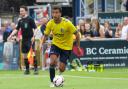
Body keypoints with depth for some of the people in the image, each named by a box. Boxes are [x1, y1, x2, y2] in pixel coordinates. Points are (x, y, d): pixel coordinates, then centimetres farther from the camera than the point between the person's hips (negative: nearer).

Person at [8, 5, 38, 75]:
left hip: (30, 39, -6)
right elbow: (16, 29, 18)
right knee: (24, 55, 8)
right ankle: (27, 69, 18)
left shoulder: (30, 19, -6)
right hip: (24, 40, 6)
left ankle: (35, 69, -12)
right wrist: (11, 35, 8)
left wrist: (33, 36, -22)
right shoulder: (20, 21, 11)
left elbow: (35, 28, -9)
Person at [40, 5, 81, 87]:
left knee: (61, 68, -3)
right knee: (52, 62, -25)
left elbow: (76, 34, -12)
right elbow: (46, 35, 2)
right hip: (55, 44, 2)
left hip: (66, 47, -2)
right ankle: (52, 82, -9)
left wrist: (78, 47, -9)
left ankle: (60, 75, 35)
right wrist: (42, 44, -11)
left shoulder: (67, 23, -23)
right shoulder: (50, 23, -13)